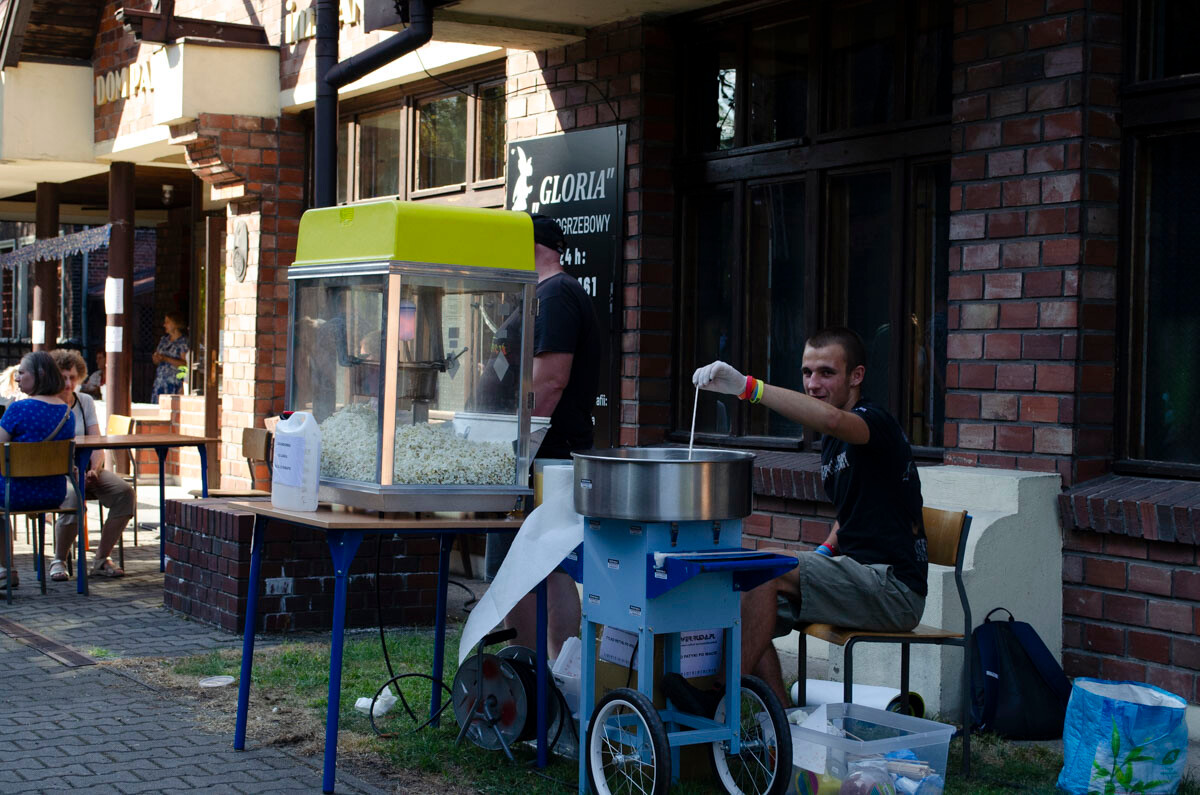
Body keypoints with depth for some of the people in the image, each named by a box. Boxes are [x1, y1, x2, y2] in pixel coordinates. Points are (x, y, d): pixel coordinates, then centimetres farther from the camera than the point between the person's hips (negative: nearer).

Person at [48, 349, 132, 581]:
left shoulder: (85, 402, 13)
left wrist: (94, 470, -15)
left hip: (86, 468, 4)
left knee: (124, 492, -23)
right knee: (73, 496, -37)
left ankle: (101, 559, -11)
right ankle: (59, 560, -14)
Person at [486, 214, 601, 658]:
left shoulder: (553, 295, -12)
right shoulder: (566, 293, 21)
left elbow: (550, 381, -21)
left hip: (541, 459, -11)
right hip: (562, 455, 11)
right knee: (554, 571, 11)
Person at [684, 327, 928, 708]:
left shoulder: (875, 423, -13)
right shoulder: (831, 443, 16)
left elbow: (832, 419, -39)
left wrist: (748, 387, -45)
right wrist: (825, 551, 9)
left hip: (894, 587, -10)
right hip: (863, 581, 10)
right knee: (743, 605, -2)